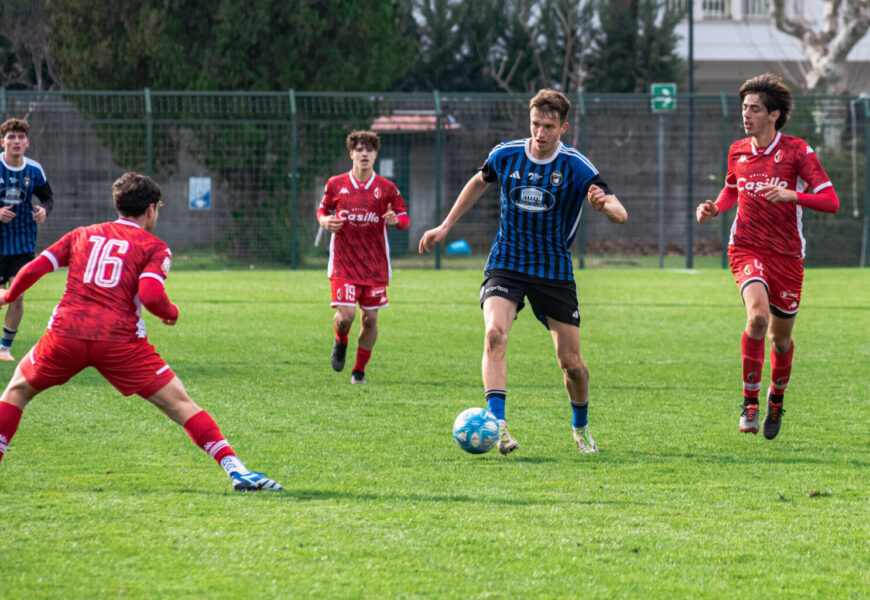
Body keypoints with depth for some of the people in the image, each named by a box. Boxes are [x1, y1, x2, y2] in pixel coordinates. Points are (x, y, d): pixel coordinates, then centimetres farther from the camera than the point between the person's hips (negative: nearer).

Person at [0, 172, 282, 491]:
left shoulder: (82, 235, 20)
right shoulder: (154, 247, 9)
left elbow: (33, 269, 17)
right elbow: (150, 295, -8)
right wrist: (171, 312, 13)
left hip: (65, 333, 3)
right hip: (121, 341, -3)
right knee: (179, 403, 1)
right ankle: (235, 469, -9)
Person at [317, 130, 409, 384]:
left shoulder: (386, 188, 1)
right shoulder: (335, 184, 2)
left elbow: (404, 218, 5)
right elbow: (323, 209, 16)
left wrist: (395, 219, -18)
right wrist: (325, 221, -7)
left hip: (375, 264, 1)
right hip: (343, 262, -1)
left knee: (370, 319, 1)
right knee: (345, 315, -14)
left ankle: (359, 369, 19)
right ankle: (340, 340, 22)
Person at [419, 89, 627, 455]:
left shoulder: (576, 167, -10)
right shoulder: (506, 155, -2)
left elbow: (620, 215, -17)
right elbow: (479, 183, 21)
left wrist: (605, 204, -41)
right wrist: (446, 227, 22)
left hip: (555, 271, -1)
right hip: (505, 265, 1)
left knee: (571, 362, 1)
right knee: (494, 333, -27)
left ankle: (581, 428, 29)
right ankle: (497, 424, -33)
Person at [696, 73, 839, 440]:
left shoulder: (797, 151, -7)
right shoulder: (738, 151, 5)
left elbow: (830, 201, -13)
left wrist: (790, 195, -29)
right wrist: (714, 208, 5)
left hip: (787, 254, -1)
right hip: (747, 248, 1)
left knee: (781, 336, 9)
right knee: (757, 316, -26)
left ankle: (776, 399, 38)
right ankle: (750, 402, -15)